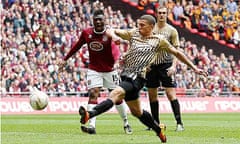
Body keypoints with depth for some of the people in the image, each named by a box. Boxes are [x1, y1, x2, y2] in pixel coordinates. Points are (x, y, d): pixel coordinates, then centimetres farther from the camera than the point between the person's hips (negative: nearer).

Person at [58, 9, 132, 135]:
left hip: (109, 70, -1)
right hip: (94, 70, 1)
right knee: (93, 94, -15)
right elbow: (77, 46, 11)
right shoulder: (86, 33, -4)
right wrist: (65, 59, 14)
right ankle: (91, 126, -22)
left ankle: (126, 123, 26)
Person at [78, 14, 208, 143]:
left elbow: (177, 53, 14)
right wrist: (113, 35, -20)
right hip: (125, 76, 6)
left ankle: (89, 114, -46)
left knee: (116, 93, -29)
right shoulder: (133, 33, 13)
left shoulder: (158, 41, 5)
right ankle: (159, 129, 36)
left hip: (137, 78, -6)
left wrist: (194, 68, 16)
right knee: (136, 112, 16)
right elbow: (113, 32, 6)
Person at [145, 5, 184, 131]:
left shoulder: (171, 30, 0)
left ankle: (179, 123, -10)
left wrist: (173, 66, -14)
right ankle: (155, 123, 18)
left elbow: (176, 50, -1)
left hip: (166, 64, -4)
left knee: (170, 94, -11)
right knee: (152, 95, 7)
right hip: (151, 64, 4)